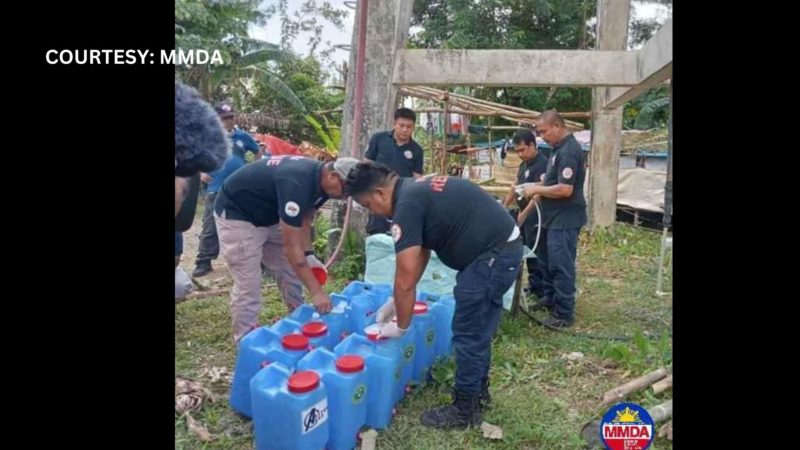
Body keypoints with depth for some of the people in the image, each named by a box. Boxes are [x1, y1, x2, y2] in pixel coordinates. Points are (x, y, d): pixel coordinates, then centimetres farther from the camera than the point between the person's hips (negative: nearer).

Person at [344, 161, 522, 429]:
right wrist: (396, 302, 21)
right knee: (479, 331, 22)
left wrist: (401, 327, -3)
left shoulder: (407, 206, -17)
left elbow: (406, 279, -17)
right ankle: (479, 392, 38)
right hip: (505, 247, 10)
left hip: (491, 256, -10)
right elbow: (421, 254, 19)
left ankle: (465, 411, 19)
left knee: (467, 336, 3)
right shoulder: (418, 190, 13)